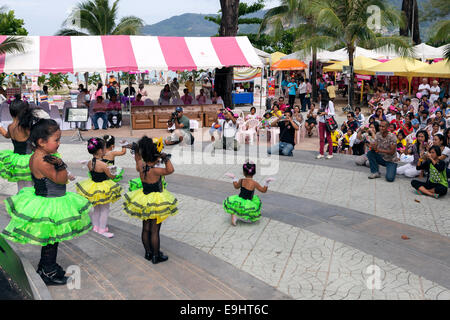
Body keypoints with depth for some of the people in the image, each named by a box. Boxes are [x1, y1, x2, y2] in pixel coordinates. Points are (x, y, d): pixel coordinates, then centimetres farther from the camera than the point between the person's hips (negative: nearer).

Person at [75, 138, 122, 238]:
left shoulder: (89, 163, -5)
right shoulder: (103, 165, -25)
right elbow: (112, 177, -15)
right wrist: (114, 172, 6)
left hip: (92, 187, 7)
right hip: (102, 189, -7)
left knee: (96, 208, 23)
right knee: (105, 209, 9)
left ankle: (96, 226, 36)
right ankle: (102, 229, 14)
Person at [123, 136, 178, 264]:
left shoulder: (141, 167, -7)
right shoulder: (154, 171, -26)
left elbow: (137, 158, 15)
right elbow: (170, 170, -40)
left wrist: (137, 147, 14)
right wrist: (166, 158, -32)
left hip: (144, 202, 7)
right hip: (156, 203, -7)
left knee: (145, 228, 17)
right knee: (154, 230, 3)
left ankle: (148, 252, 31)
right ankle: (156, 256, 15)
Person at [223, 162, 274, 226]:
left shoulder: (241, 181, -1)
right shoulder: (254, 183, -13)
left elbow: (236, 186, 20)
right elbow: (263, 190, -3)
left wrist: (234, 178, 30)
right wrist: (266, 183, -3)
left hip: (239, 202, 4)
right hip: (246, 205, -4)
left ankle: (233, 215, 3)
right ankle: (238, 217, -8)